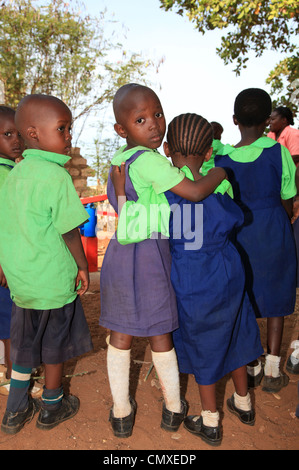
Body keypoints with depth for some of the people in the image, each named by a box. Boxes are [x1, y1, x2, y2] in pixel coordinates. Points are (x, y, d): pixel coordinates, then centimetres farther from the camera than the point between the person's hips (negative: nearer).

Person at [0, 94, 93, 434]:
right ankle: (51, 408, 34)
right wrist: (83, 266, -3)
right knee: (55, 344, 14)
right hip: (54, 280, -6)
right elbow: (69, 231, -17)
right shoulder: (56, 175, -18)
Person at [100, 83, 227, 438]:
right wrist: (221, 170, -3)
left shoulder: (118, 159, 9)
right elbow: (196, 191, -21)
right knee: (160, 334, 11)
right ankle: (173, 408, 33)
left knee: (120, 335, 14)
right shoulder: (148, 160, -18)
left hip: (119, 250, 7)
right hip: (149, 254, -7)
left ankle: (121, 413, 31)